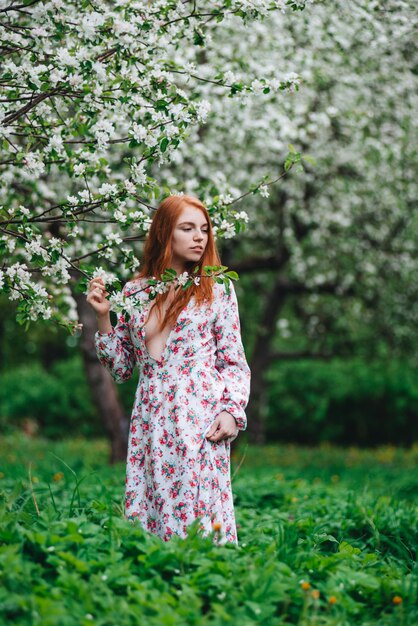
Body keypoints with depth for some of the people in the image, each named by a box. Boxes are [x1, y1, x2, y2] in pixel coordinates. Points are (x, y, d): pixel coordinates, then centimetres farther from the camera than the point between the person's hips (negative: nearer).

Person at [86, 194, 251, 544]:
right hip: (151, 423, 3)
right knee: (146, 516, 1)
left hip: (201, 421, -3)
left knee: (201, 514, -8)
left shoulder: (217, 290, 5)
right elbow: (120, 369, 14)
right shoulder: (134, 292, 11)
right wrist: (103, 317, 5)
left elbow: (234, 362, 5)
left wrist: (231, 411, -10)